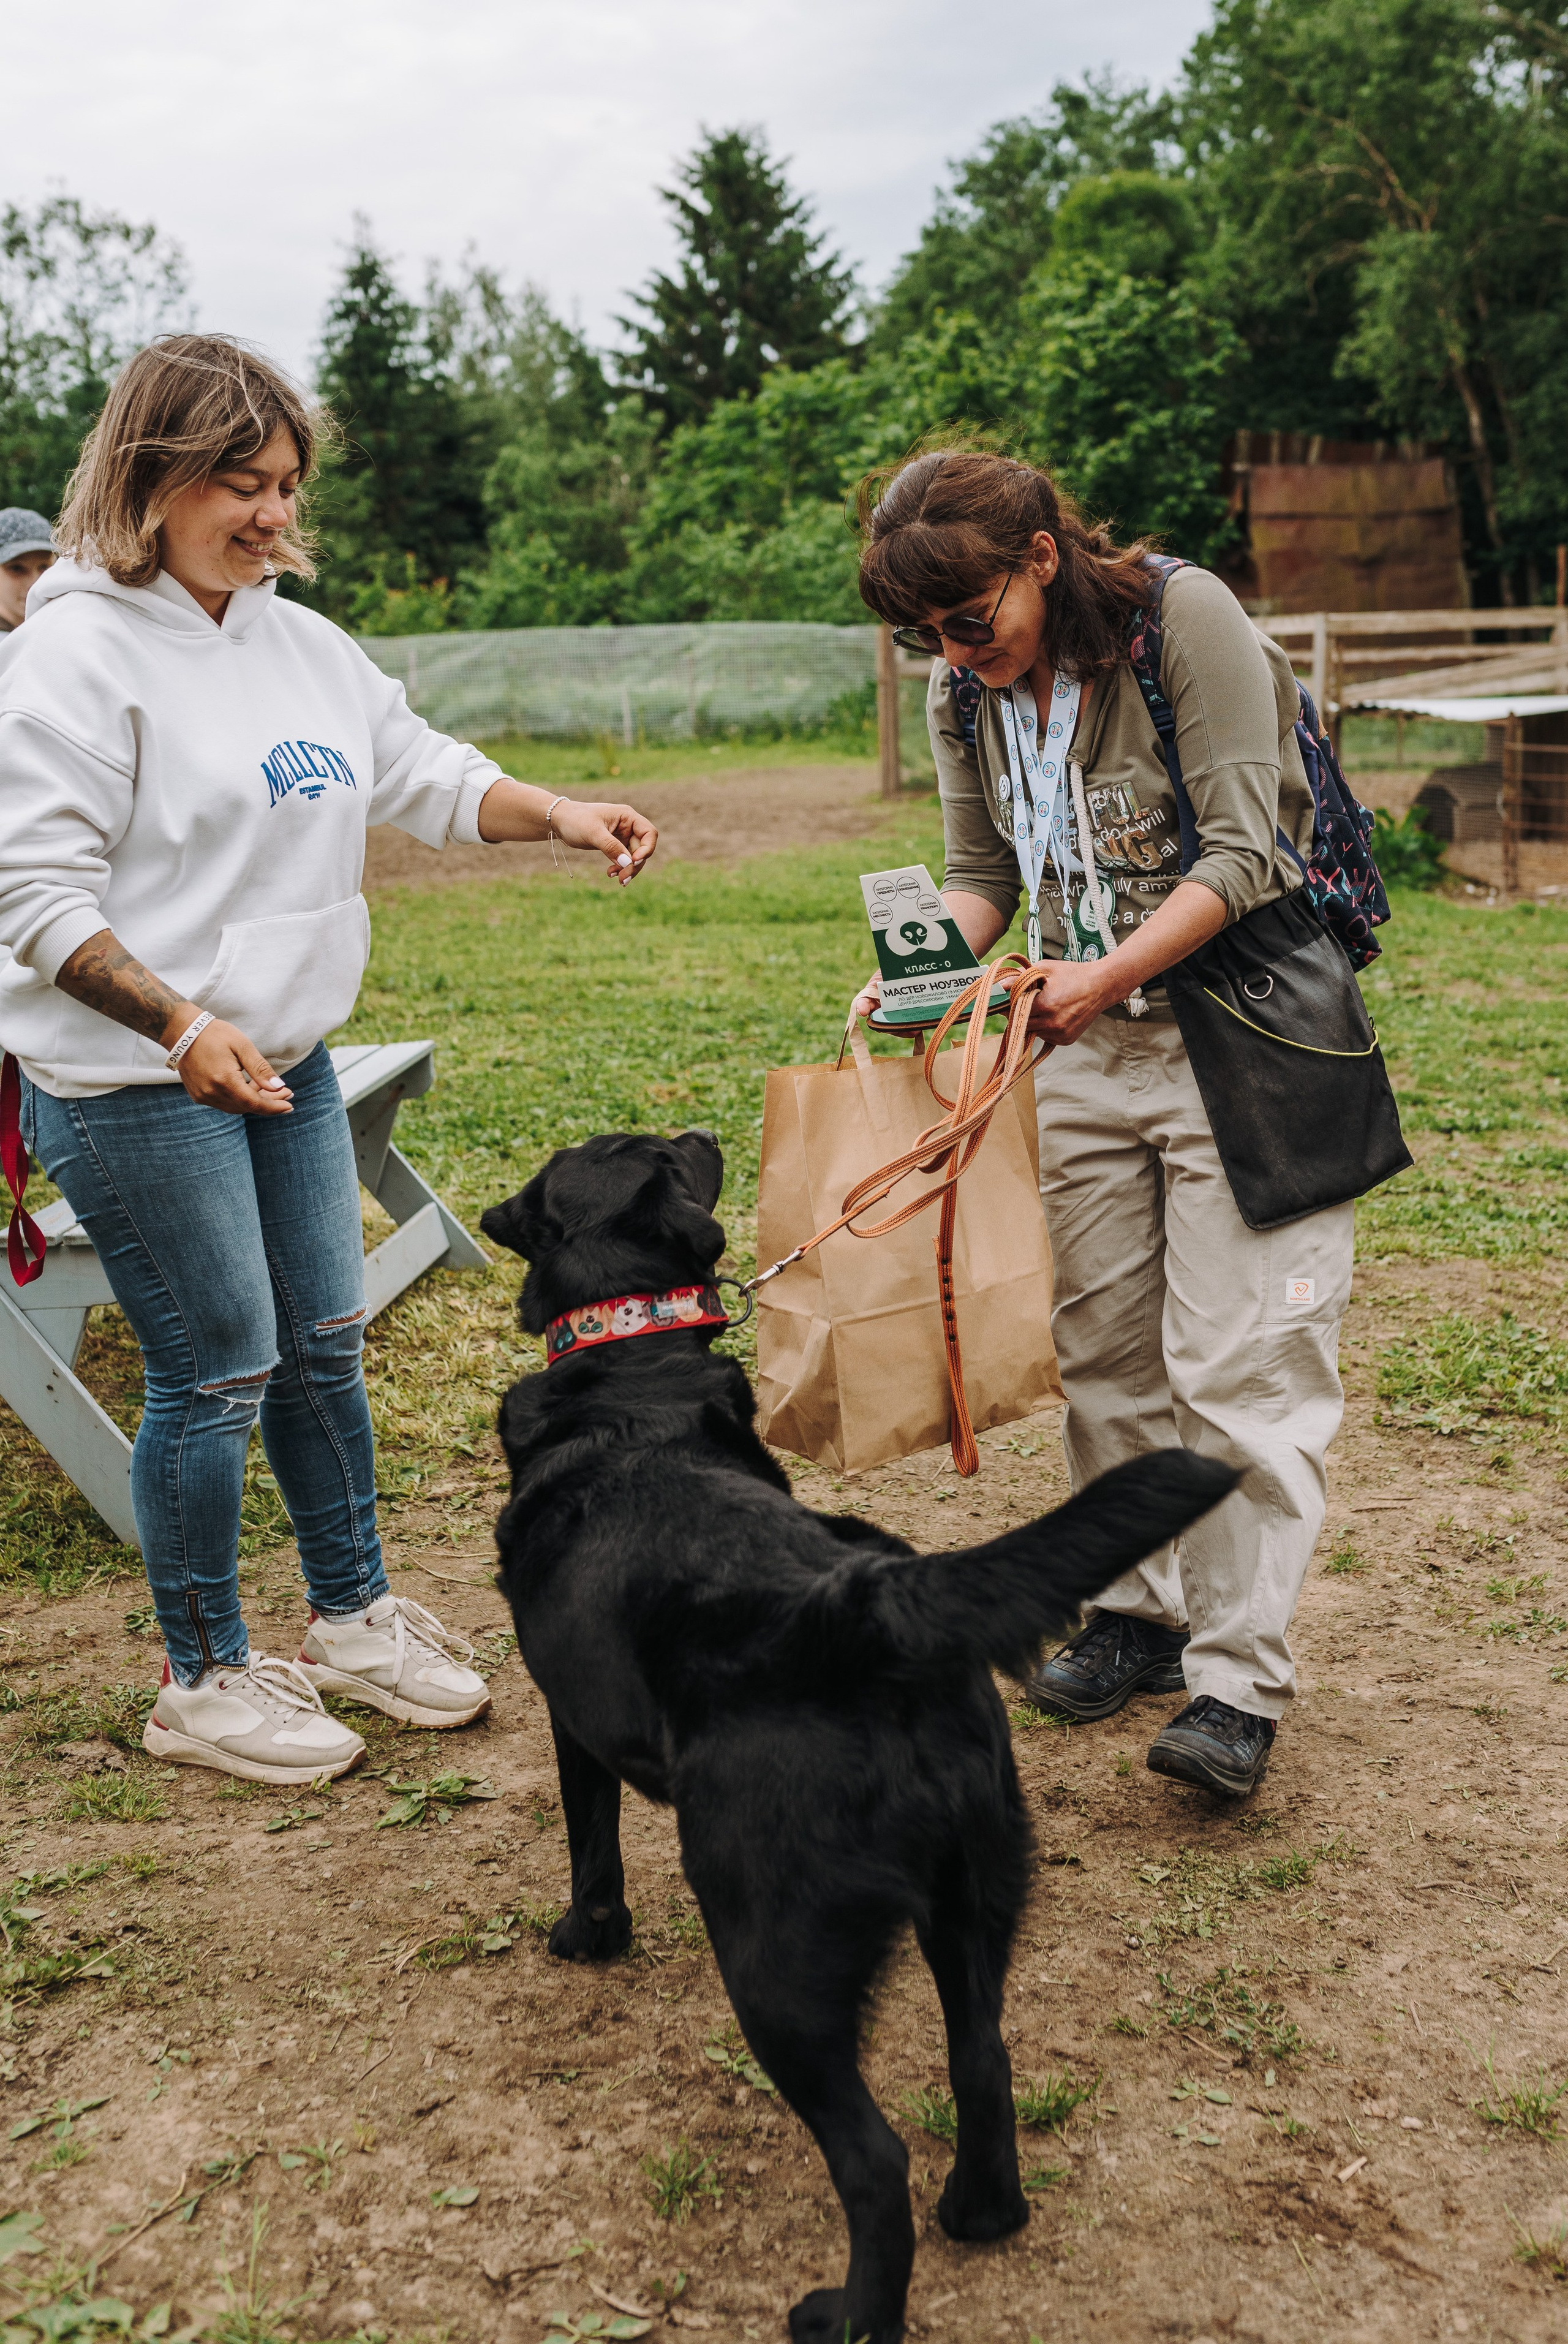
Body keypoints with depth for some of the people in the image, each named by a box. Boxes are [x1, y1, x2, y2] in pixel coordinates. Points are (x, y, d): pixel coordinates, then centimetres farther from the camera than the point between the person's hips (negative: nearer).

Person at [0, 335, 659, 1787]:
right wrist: (182, 1026, -26)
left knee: (326, 1341, 15)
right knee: (220, 1370, -1)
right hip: (133, 1082, -8)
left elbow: (428, 778, 16)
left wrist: (565, 819, -2)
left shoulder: (301, 642, 9)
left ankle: (355, 1617, 34)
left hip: (287, 1064, 8)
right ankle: (205, 1683, 18)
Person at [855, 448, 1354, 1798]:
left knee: (1236, 1358, -7)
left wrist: (1109, 973, -27)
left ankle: (1238, 1683, -2)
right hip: (1086, 1041, 6)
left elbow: (1243, 854, -18)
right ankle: (1142, 1612, 24)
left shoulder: (1187, 618, -15)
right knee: (1105, 1345, 10)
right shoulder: (968, 693, 3)